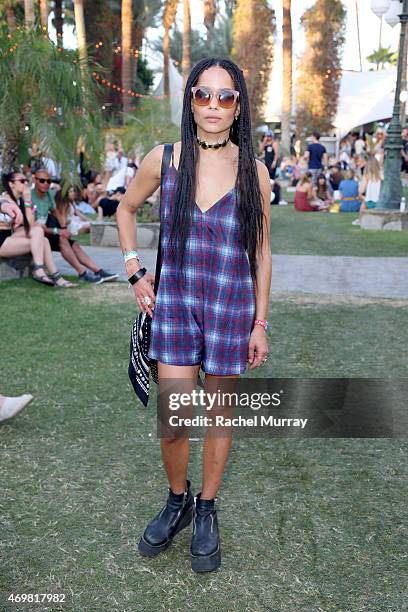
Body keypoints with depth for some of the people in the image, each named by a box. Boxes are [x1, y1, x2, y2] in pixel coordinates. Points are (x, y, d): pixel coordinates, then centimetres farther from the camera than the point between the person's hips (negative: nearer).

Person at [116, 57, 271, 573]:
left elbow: (261, 251, 2)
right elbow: (126, 209, 15)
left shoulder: (253, 171, -3)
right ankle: (177, 501, 30)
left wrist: (260, 323, 1)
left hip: (231, 306, 0)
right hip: (174, 302, 0)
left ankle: (206, 511, 33)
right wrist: (135, 273, 6)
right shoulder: (164, 160, -2)